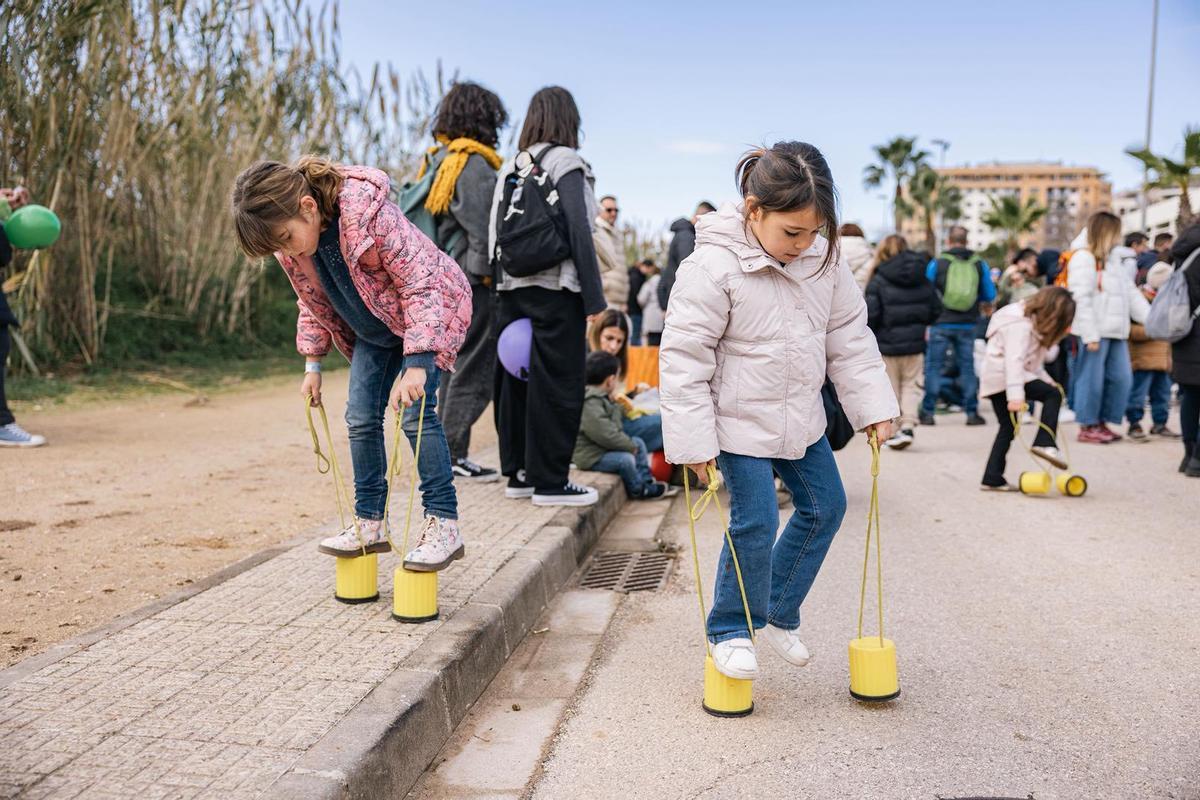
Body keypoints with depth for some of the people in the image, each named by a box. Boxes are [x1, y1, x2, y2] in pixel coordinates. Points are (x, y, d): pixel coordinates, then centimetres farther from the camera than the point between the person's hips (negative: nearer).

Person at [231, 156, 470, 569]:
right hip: (374, 329, 7)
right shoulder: (291, 243, -12)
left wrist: (416, 364, -37)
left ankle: (444, 523, -11)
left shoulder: (370, 215, -35)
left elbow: (420, 286, -32)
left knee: (416, 412, -18)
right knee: (361, 418, 1)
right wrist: (313, 364, 4)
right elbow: (312, 302, 6)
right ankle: (370, 522, 12)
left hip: (430, 309, -7)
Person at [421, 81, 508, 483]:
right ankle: (453, 455, 0)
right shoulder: (474, 163, -13)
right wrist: (490, 272, -10)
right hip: (473, 284, -9)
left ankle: (446, 452, 20)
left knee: (455, 367, 15)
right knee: (474, 371, -3)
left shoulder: (439, 160, 15)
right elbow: (483, 229, -17)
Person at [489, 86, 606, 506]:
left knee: (516, 378, 12)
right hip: (556, 289, -7)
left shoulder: (510, 168, 13)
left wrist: (503, 286, 12)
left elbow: (495, 234, 10)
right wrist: (595, 299, -12)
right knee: (557, 385, 0)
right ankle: (550, 482, 5)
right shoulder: (566, 162, -6)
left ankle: (517, 473, 20)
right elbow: (578, 231, -14)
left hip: (513, 288, 7)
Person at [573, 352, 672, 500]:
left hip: (605, 447, 11)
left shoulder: (602, 397, 9)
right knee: (626, 459, -27)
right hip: (592, 457, -11)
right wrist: (630, 446, -20)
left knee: (638, 443, 15)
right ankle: (638, 490, -3)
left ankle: (647, 481, 16)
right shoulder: (590, 404, -27)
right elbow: (605, 434, -31)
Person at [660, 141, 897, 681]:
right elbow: (683, 356, -19)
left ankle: (777, 614, 30)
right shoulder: (713, 267, -22)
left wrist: (872, 405, 1)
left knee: (825, 506, 13)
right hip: (740, 421, -7)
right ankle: (730, 630, 17)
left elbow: (849, 336, 6)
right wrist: (693, 439, -19)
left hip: (800, 418, 7)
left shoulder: (824, 258, -4)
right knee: (755, 523, -6)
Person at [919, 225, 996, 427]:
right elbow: (990, 295, 6)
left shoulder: (937, 264, -5)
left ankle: (927, 412, 5)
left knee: (933, 366, 5)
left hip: (941, 324, -2)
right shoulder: (980, 264, 2)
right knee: (968, 367, 11)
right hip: (968, 325, 2)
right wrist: (982, 305, 27)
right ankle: (972, 412, 13)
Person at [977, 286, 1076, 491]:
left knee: (1008, 428, 11)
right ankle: (1045, 443, -20)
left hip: (993, 380, 10)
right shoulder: (1020, 325, -17)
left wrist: (1044, 378, 15)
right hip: (1003, 376, -10)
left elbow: (1031, 360, 26)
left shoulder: (1031, 321, 16)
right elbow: (1014, 360, -28)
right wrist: (1015, 395, -36)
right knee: (1053, 394, -15)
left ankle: (992, 479, 11)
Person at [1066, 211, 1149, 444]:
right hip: (1096, 331, -8)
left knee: (1121, 377, 9)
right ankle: (1088, 427, 8)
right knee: (1092, 379, -2)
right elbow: (1082, 299, -14)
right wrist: (1090, 335, -18)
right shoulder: (1084, 257, -7)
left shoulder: (1116, 258, 19)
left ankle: (1102, 422, 20)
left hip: (1116, 330, 8)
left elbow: (1131, 292, 19)